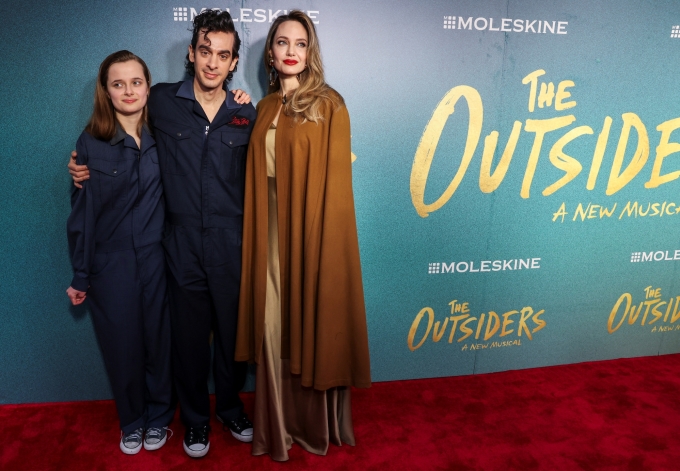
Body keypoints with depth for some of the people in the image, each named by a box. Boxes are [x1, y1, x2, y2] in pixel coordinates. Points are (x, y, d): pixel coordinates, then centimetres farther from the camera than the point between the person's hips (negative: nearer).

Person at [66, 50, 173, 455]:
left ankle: (158, 417, 34)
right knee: (122, 345, 10)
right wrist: (80, 276, 1)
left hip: (156, 258, 1)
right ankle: (132, 422, 34)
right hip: (111, 264, -1)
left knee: (159, 340, 10)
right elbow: (82, 213, -2)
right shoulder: (91, 143, -4)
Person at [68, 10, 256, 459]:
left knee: (233, 331, 12)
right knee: (189, 335, 11)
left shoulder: (245, 114, 3)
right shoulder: (162, 102, 0)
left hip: (231, 245, 1)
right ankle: (195, 417, 34)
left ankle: (231, 406, 38)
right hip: (183, 244, 0)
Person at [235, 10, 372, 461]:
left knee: (311, 324, 6)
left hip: (312, 227, -4)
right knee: (273, 326, 10)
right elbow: (258, 173, 12)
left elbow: (336, 178, -8)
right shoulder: (265, 107, 12)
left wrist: (323, 236, -12)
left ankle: (317, 424, 28)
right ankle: (279, 424, 29)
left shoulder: (328, 104, -3)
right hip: (271, 230, 5)